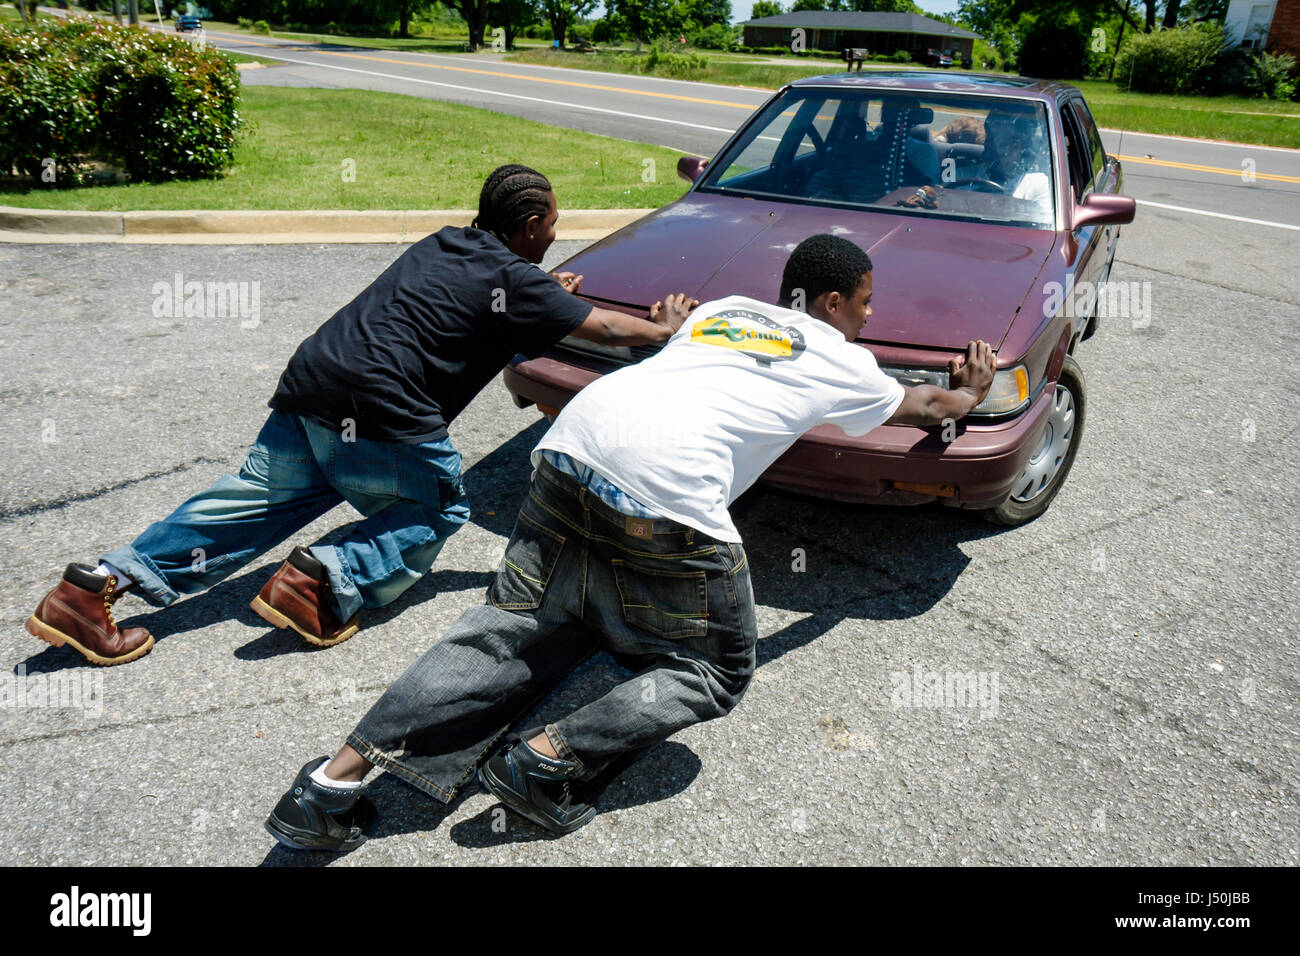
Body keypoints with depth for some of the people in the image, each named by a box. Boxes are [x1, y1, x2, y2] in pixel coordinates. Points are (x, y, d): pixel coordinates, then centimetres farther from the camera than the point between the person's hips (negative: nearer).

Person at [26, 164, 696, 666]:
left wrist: (549, 299, 36)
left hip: (308, 384, 8)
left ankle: (102, 580, 8)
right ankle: (328, 578, -8)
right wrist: (667, 327, 22)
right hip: (381, 415, -7)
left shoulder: (442, 244, 22)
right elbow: (608, 328, 4)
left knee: (259, 498, 14)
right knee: (438, 511, 13)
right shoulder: (514, 280, 0)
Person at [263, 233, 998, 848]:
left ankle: (340, 775, 5)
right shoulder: (841, 359, 19)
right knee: (715, 671, 11)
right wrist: (970, 393, 58)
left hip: (574, 441, 7)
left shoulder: (722, 309, 30)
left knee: (513, 629, 14)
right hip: (666, 487, -6)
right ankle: (548, 758, -6)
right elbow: (919, 406, 38)